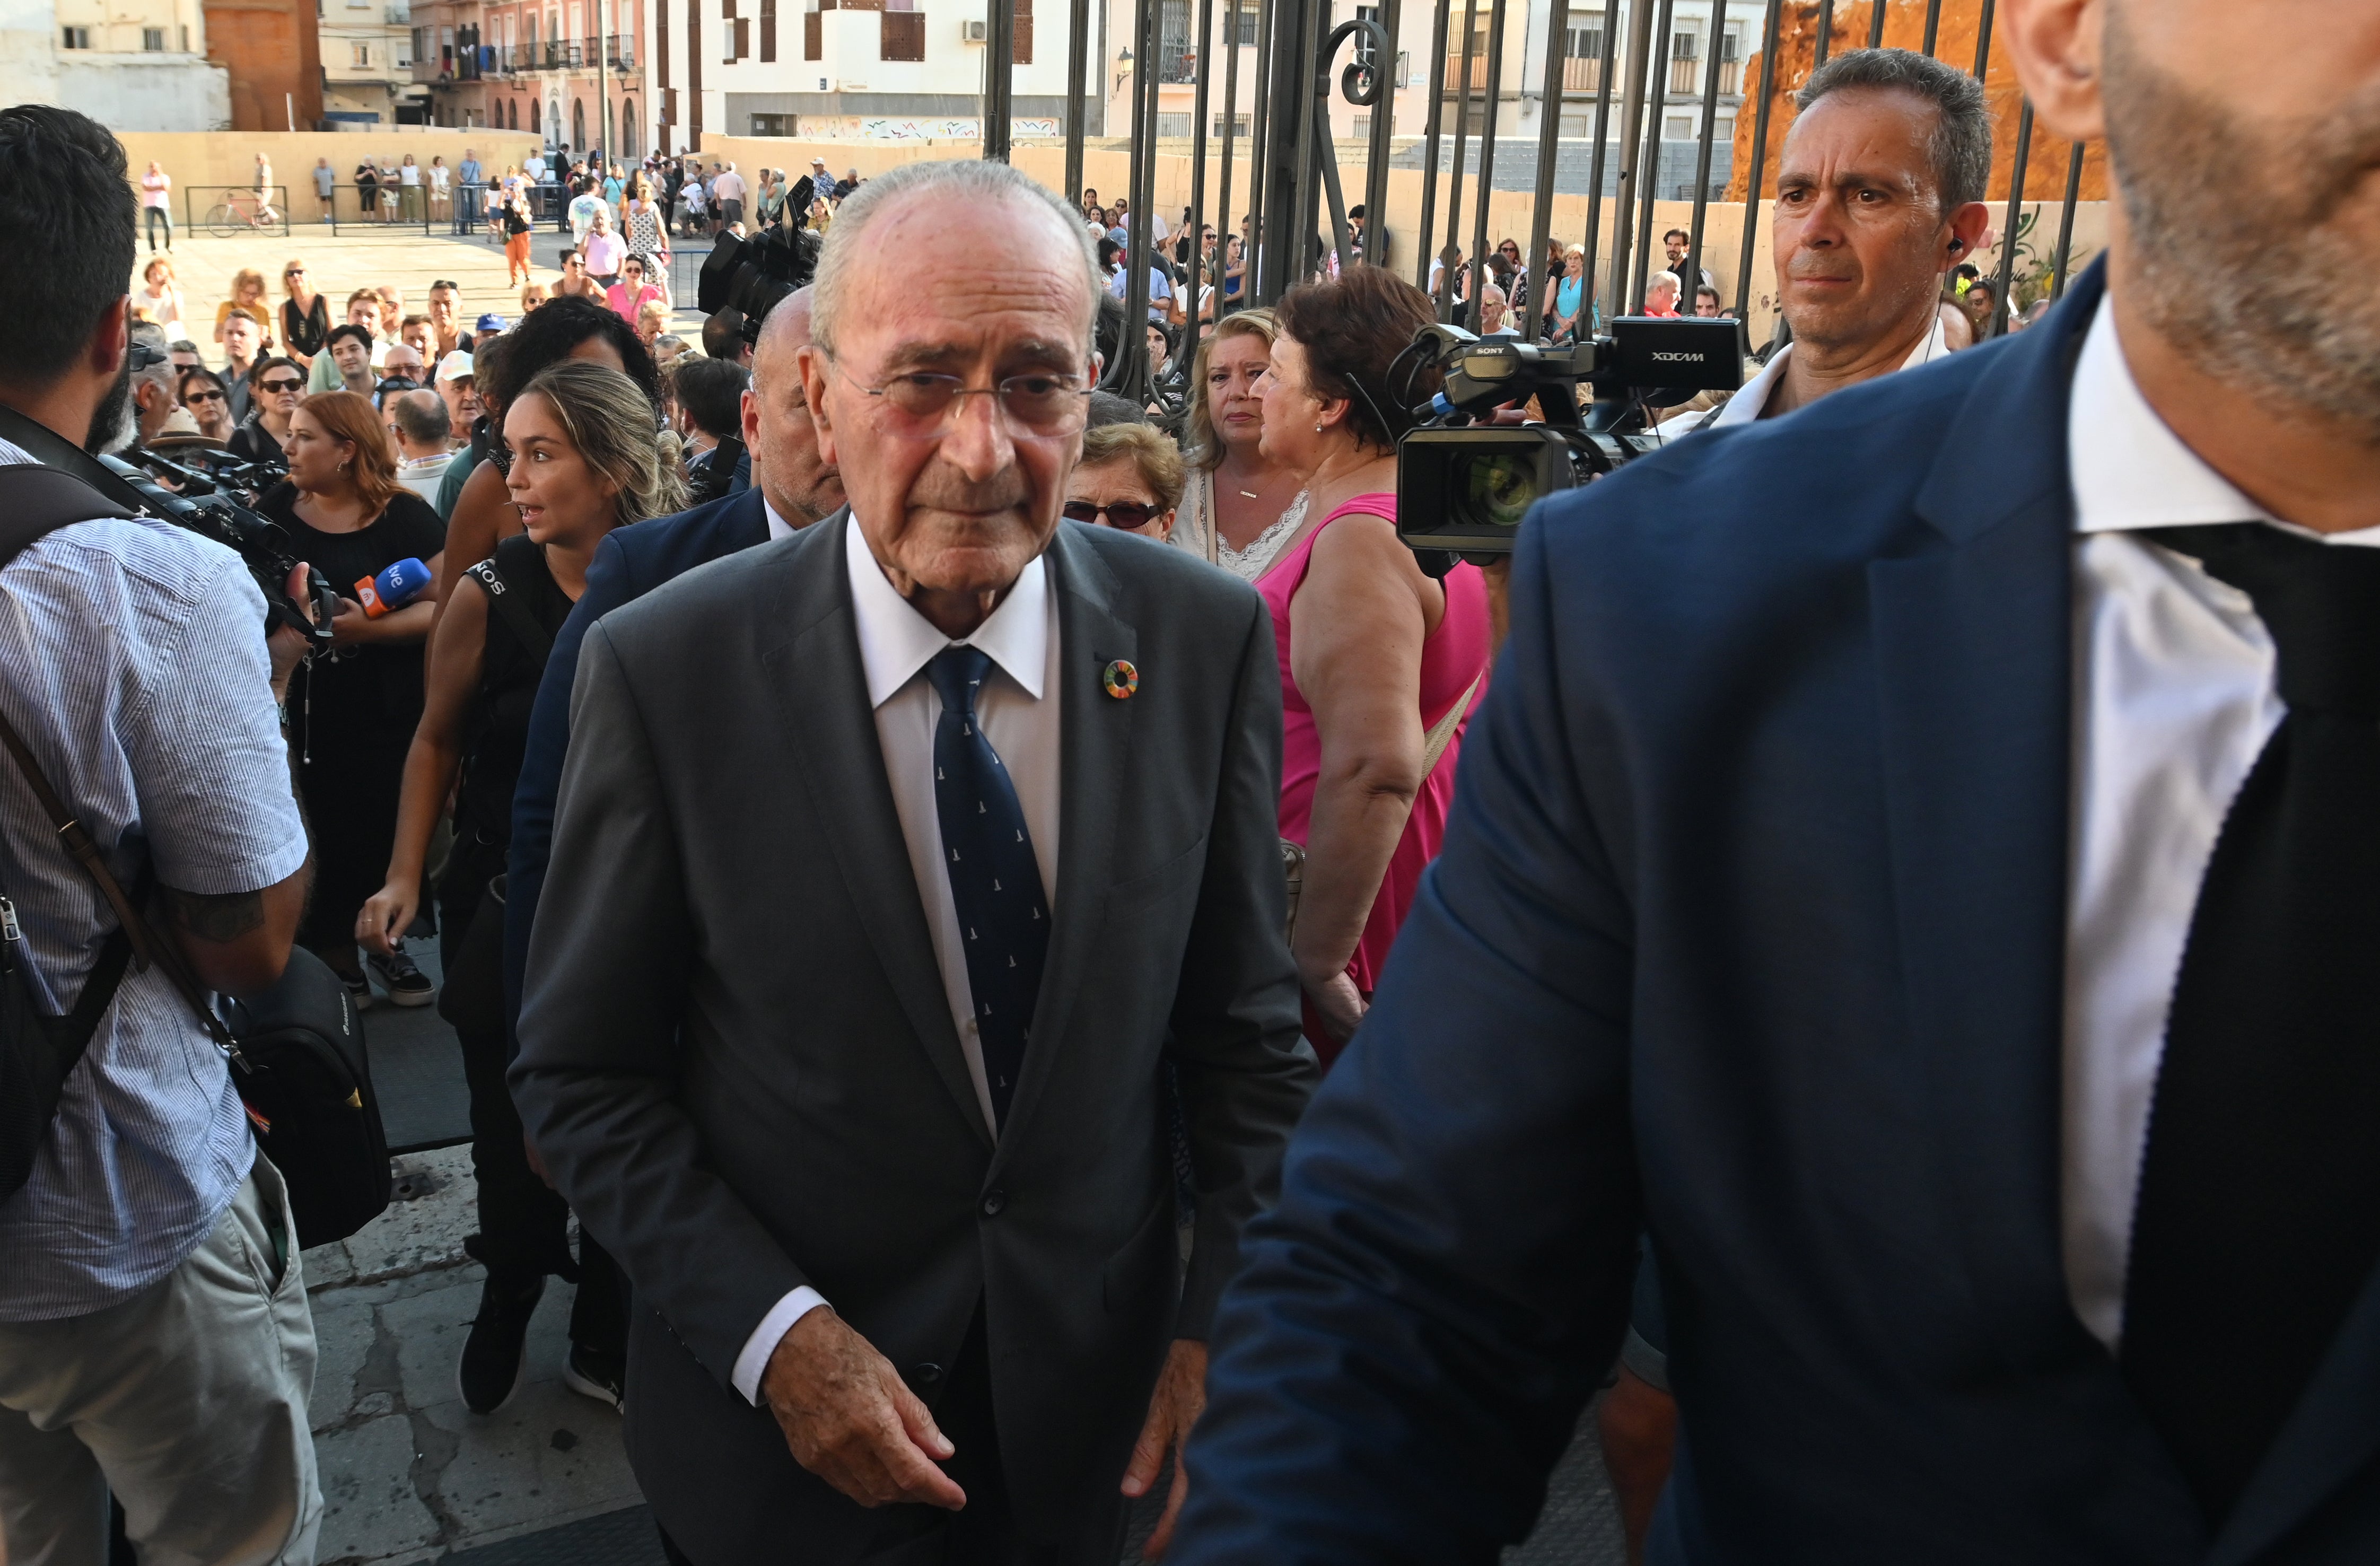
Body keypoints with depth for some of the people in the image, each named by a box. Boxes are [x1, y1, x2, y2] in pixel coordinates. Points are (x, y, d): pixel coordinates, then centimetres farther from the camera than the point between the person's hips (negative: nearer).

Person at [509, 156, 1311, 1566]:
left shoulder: (1204, 638, -11)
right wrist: (775, 1336, -16)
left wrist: (1228, 1329, -10)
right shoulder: (667, 670, -17)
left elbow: (1247, 1035, -4)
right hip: (778, 1406, -2)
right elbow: (584, 1076, -8)